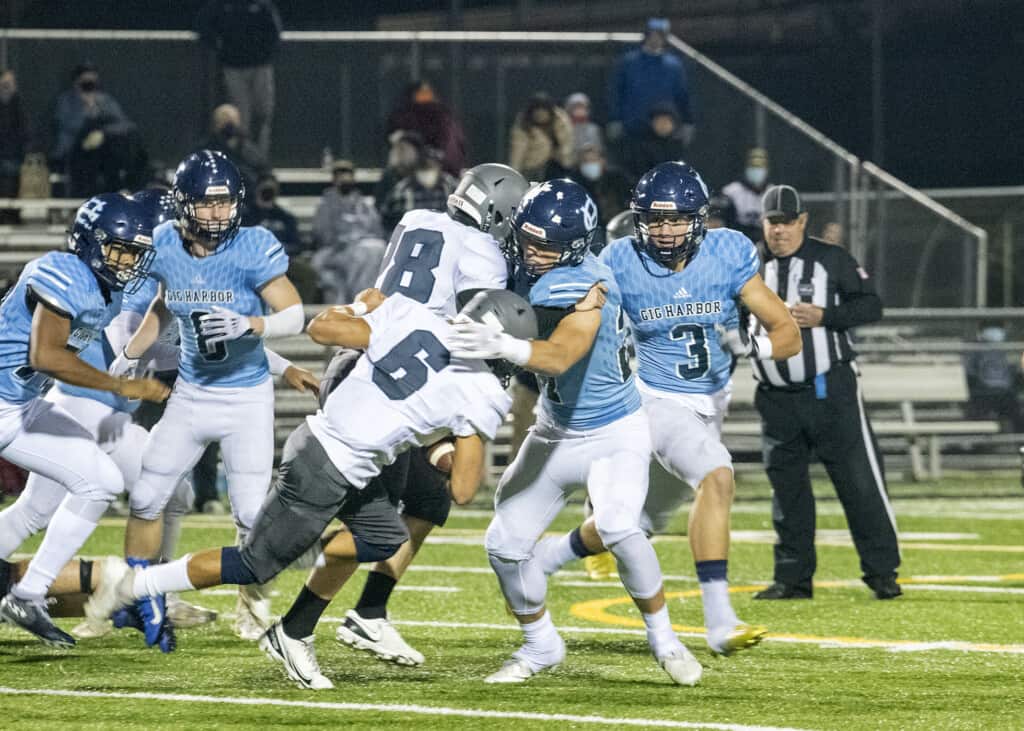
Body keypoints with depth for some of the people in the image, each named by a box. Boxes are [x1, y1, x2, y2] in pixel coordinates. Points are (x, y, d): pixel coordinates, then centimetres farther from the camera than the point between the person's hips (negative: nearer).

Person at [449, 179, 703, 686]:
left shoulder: (587, 286, -29)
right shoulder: (525, 270, -9)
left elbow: (560, 356, -45)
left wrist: (503, 346, -62)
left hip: (614, 435, -7)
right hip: (555, 433, 7)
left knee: (618, 530, -28)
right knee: (505, 545, 2)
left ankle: (663, 639, -6)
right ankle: (540, 646, 26)